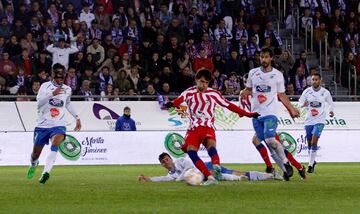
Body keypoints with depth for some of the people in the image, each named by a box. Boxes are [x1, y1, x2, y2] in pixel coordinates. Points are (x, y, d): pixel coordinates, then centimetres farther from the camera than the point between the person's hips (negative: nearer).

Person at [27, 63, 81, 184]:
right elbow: (38, 103, -18)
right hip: (42, 124, -1)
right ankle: (33, 165, 45)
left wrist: (77, 117, 26)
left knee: (55, 144, -31)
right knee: (35, 154, 8)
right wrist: (52, 93, -28)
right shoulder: (46, 86, -4)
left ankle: (45, 172, -39)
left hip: (58, 125, 1)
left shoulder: (67, 90, 9)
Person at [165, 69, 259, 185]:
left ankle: (216, 168, -59)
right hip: (193, 129, 2)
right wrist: (172, 104, -38)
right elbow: (180, 99, -13)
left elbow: (229, 105, 11)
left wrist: (247, 114, 7)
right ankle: (210, 177, -29)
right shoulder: (189, 92, 7)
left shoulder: (213, 94, 7)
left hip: (207, 128, -2)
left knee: (211, 144, -32)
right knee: (190, 150, -22)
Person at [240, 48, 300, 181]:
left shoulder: (277, 75, 3)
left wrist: (292, 109, 3)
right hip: (256, 113, 4)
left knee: (270, 140, -21)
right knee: (263, 142, 0)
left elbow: (281, 95, 9)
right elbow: (248, 89, 19)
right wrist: (244, 93, -5)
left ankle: (286, 163, -4)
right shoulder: (253, 73, 9)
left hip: (270, 113, -4)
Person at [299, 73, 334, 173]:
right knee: (309, 143, 10)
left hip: (319, 120, -2)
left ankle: (311, 165, -12)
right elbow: (300, 102, 4)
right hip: (309, 120, 3)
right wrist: (303, 104, -19)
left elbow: (331, 103, 12)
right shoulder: (307, 91, 0)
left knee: (314, 142, -16)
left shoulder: (325, 92, -1)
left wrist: (331, 110, -7)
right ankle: (312, 161, 33)